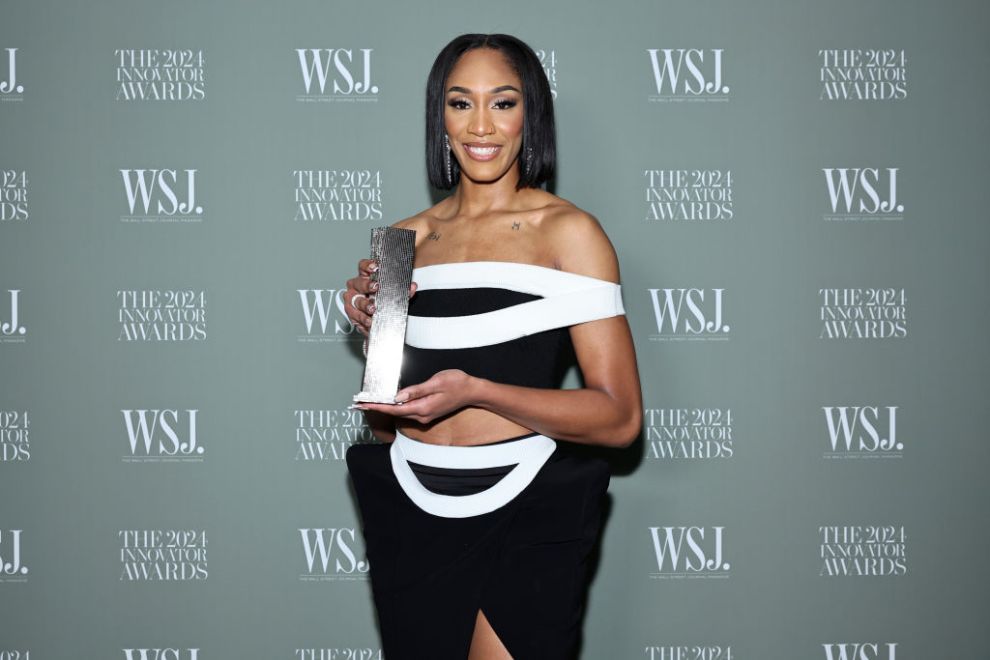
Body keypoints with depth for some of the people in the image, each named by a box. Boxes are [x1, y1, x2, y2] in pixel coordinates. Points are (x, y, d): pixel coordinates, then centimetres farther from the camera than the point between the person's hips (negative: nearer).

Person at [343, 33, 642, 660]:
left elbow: (620, 418, -11)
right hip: (411, 514, 4)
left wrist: (475, 391, -21)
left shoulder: (567, 231, -5)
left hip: (521, 514, -4)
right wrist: (373, 326, -4)